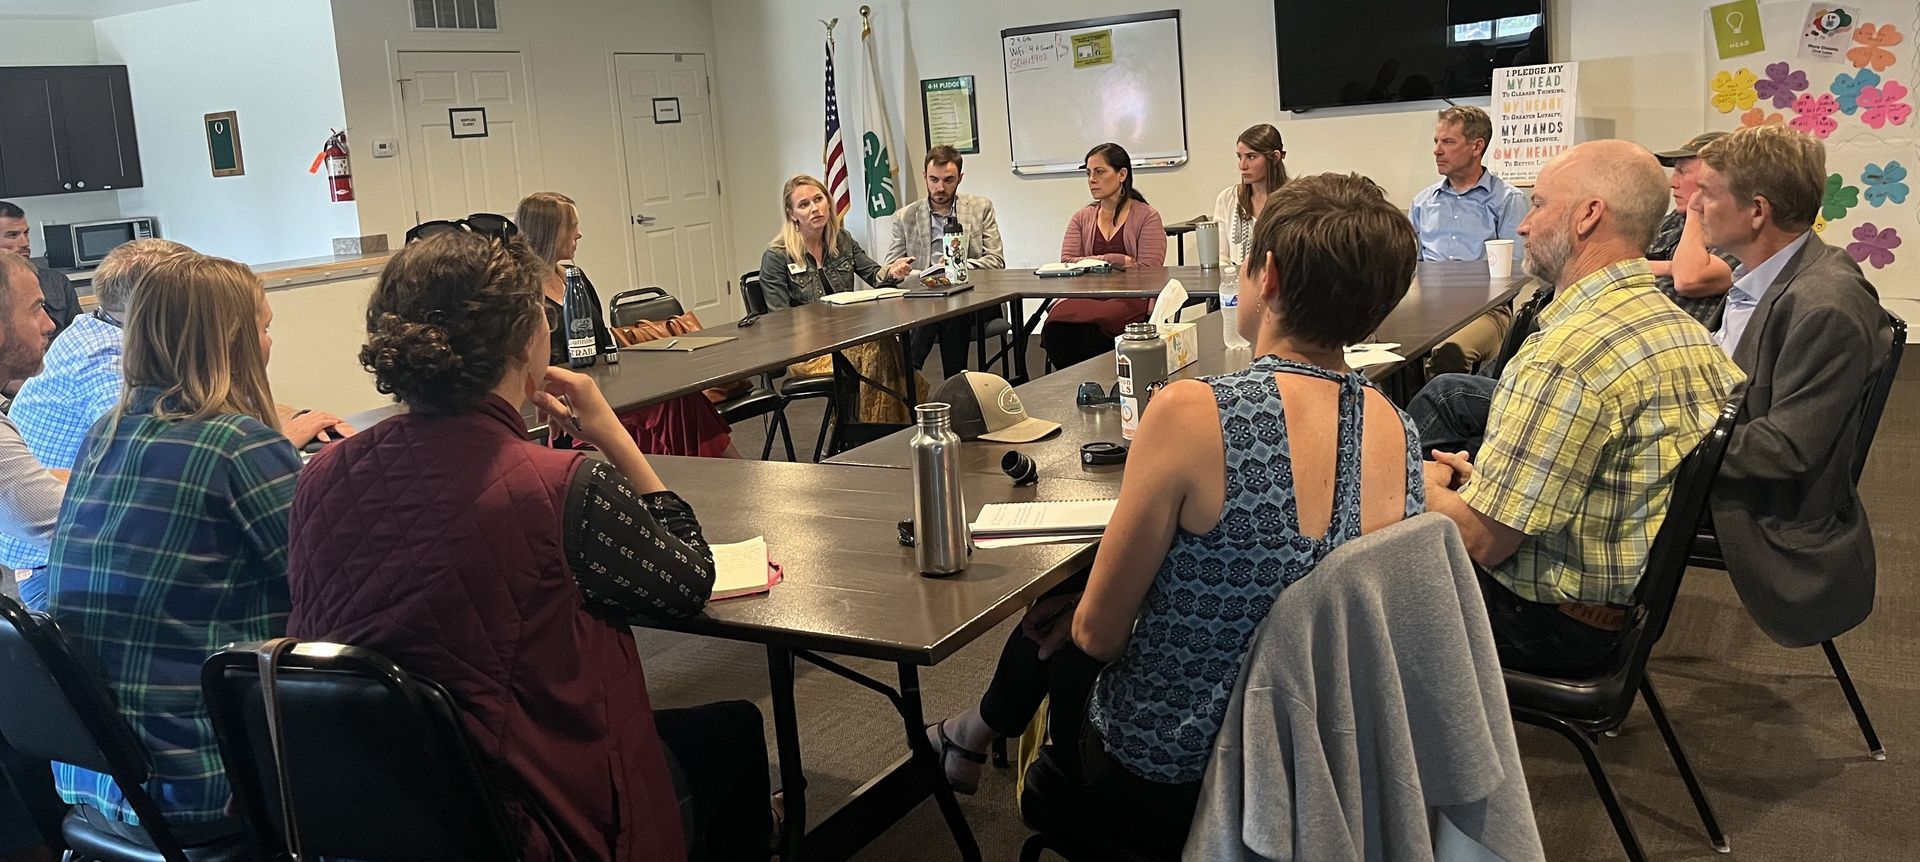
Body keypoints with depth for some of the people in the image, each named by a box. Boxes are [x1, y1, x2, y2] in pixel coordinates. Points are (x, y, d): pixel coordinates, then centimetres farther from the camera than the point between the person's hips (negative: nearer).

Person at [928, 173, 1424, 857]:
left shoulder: (1192, 414, -27)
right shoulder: (1397, 433, -7)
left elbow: (1099, 632, -18)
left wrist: (1082, 616, 7)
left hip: (1159, 794, -5)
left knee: (1057, 627, 24)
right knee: (1070, 619, 26)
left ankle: (977, 732, 52)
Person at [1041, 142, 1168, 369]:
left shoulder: (1147, 217, 9)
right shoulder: (1081, 218, 22)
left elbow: (1146, 272, -3)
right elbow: (1067, 264, 6)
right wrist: (1116, 261, -4)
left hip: (1130, 299, -3)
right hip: (1087, 297, 4)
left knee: (1091, 326, -37)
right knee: (1056, 325, -32)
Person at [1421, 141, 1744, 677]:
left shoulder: (1569, 352, -29)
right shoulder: (1685, 330, 2)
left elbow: (1482, 541, -25)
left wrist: (1428, 487, -5)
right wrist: (1485, 478, 10)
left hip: (1548, 625, -9)